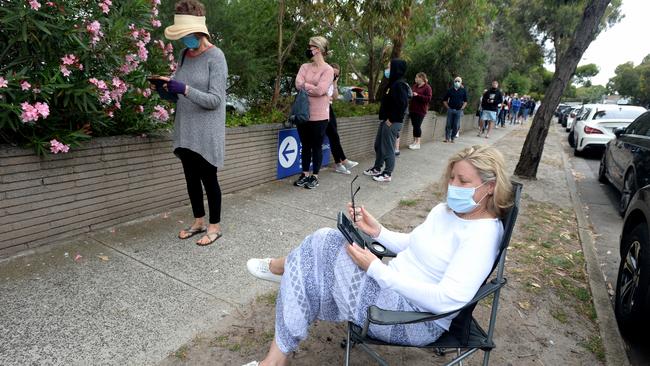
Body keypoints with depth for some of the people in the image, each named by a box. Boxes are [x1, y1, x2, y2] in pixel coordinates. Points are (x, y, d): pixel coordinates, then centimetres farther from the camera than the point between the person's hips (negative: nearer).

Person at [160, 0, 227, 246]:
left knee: (208, 178, 2)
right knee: (191, 178, 13)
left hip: (205, 133, -7)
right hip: (185, 130, 7)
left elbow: (214, 100, -16)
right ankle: (199, 221, 29)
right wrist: (170, 88, -2)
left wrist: (184, 89, -25)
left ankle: (215, 226, 18)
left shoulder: (215, 57, -10)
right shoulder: (185, 54, 10)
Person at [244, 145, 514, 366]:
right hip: (393, 289, 9)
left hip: (416, 320, -9)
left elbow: (447, 300, -26)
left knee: (323, 245, -14)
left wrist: (376, 269, -25)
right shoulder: (446, 210, 8)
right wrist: (378, 232, 1)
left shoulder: (483, 234, -18)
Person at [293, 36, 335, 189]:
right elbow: (298, 84, -5)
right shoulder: (305, 67, 11)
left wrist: (305, 85, -5)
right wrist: (312, 88, -12)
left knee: (317, 147, 5)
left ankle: (314, 176, 17)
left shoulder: (328, 70, -6)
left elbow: (320, 90, -18)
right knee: (305, 146, 12)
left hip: (319, 116, -5)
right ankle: (305, 174, 24)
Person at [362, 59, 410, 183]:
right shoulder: (392, 83, 15)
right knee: (378, 145, 18)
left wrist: (391, 120, -20)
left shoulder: (400, 85, -17)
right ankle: (377, 169, 31)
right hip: (385, 120, 10)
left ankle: (387, 174, 10)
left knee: (388, 148, -1)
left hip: (392, 122, -10)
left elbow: (402, 104, -24)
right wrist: (383, 118, 14)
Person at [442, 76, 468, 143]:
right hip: (450, 109, 0)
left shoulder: (463, 91, 5)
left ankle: (452, 138, 12)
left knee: (456, 126, 1)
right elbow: (444, 100, 9)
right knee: (449, 125, 1)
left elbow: (465, 101, 10)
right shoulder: (450, 90, 4)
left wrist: (462, 108, -1)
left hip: (458, 110, 0)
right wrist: (447, 107, 1)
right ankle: (447, 138, 9)